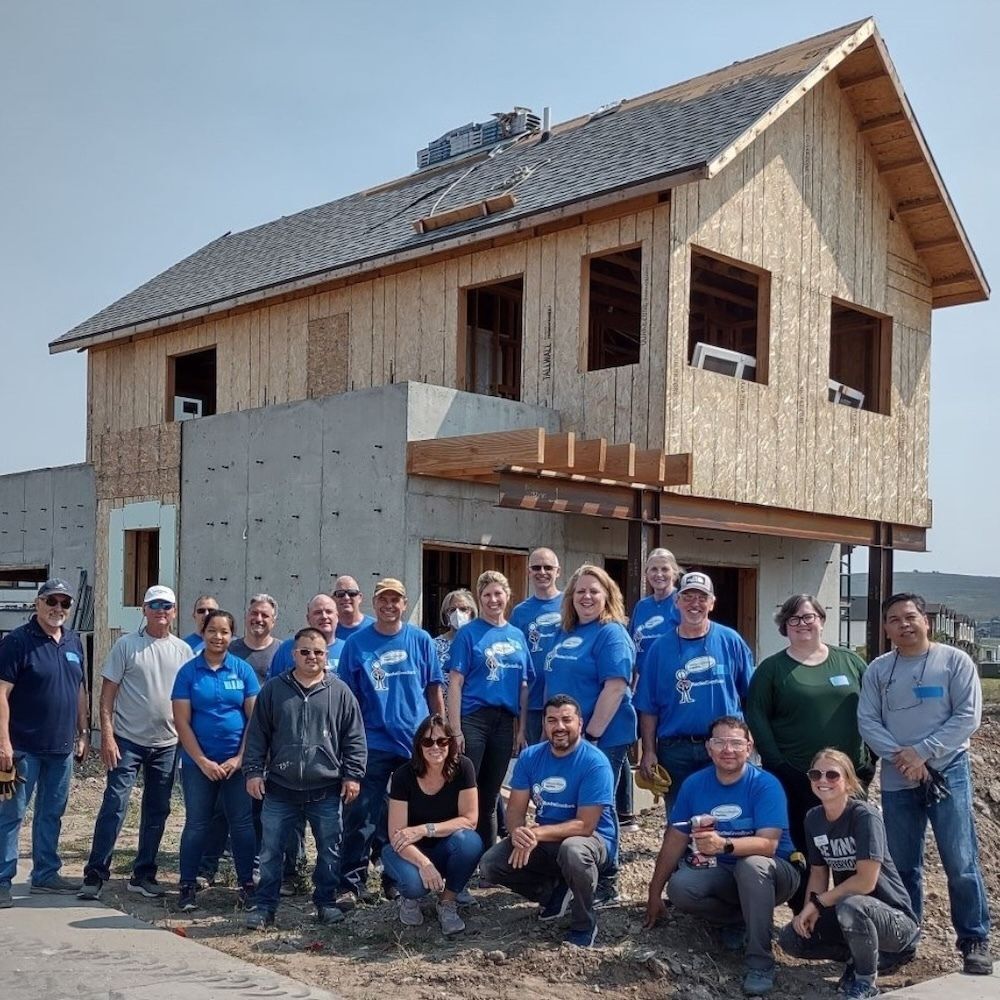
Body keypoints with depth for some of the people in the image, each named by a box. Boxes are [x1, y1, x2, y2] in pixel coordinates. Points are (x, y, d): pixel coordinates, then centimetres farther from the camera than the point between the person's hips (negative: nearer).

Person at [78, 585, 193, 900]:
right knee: (114, 806, -7)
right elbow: (108, 693, -5)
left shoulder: (183, 650, 6)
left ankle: (143, 876, 20)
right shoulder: (126, 645, -4)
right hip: (128, 741, -4)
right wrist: (107, 735, -13)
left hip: (167, 743, 4)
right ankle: (95, 874, 2)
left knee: (157, 811, 9)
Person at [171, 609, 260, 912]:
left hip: (237, 761, 1)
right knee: (196, 824, 5)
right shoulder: (188, 671, -1)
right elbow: (181, 721, -4)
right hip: (198, 762, -1)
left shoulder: (243, 670, 1)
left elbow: (254, 717, 0)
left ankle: (247, 885, 14)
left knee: (242, 824, 4)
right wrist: (203, 761, -10)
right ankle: (188, 886, 16)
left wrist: (240, 758, -8)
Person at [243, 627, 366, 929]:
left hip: (326, 791, 0)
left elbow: (354, 738, 3)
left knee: (329, 851, 10)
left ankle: (326, 902, 26)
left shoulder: (340, 692, 1)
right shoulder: (273, 689, 3)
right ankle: (265, 906, 19)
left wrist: (352, 775, -2)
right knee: (270, 852, 6)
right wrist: (253, 771, 1)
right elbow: (257, 735, 6)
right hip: (280, 790, 0)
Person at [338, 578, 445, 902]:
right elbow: (347, 697, 2)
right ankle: (353, 878, 8)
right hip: (374, 744, -2)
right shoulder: (356, 644, -1)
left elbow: (433, 690, 7)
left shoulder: (421, 641, 2)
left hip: (417, 742, 2)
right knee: (365, 814, -2)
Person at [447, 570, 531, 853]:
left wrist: (521, 729, 8)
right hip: (473, 719, -4)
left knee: (490, 795, 13)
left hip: (505, 721, 4)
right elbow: (455, 682, -6)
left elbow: (523, 687, 13)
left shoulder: (517, 636, 11)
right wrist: (456, 730, -12)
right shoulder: (468, 633, -2)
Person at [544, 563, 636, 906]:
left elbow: (616, 687, -21)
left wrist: (591, 735, -22)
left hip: (602, 737, -8)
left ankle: (606, 887, 12)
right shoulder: (564, 633, 13)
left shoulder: (612, 634, -13)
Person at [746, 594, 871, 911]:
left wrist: (870, 758, 4)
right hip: (795, 779, -2)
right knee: (801, 849, 3)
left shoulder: (850, 662, 9)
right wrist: (777, 764, -10)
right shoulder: (771, 669, 3)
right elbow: (756, 718, -2)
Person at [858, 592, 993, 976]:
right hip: (896, 780, 3)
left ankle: (974, 941, 9)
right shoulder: (877, 669, 7)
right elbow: (867, 721, 2)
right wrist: (897, 756, -15)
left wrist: (922, 752, -15)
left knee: (961, 863, -4)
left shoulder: (955, 661, -2)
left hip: (947, 774, -3)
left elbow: (968, 716, -9)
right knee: (902, 866, 10)